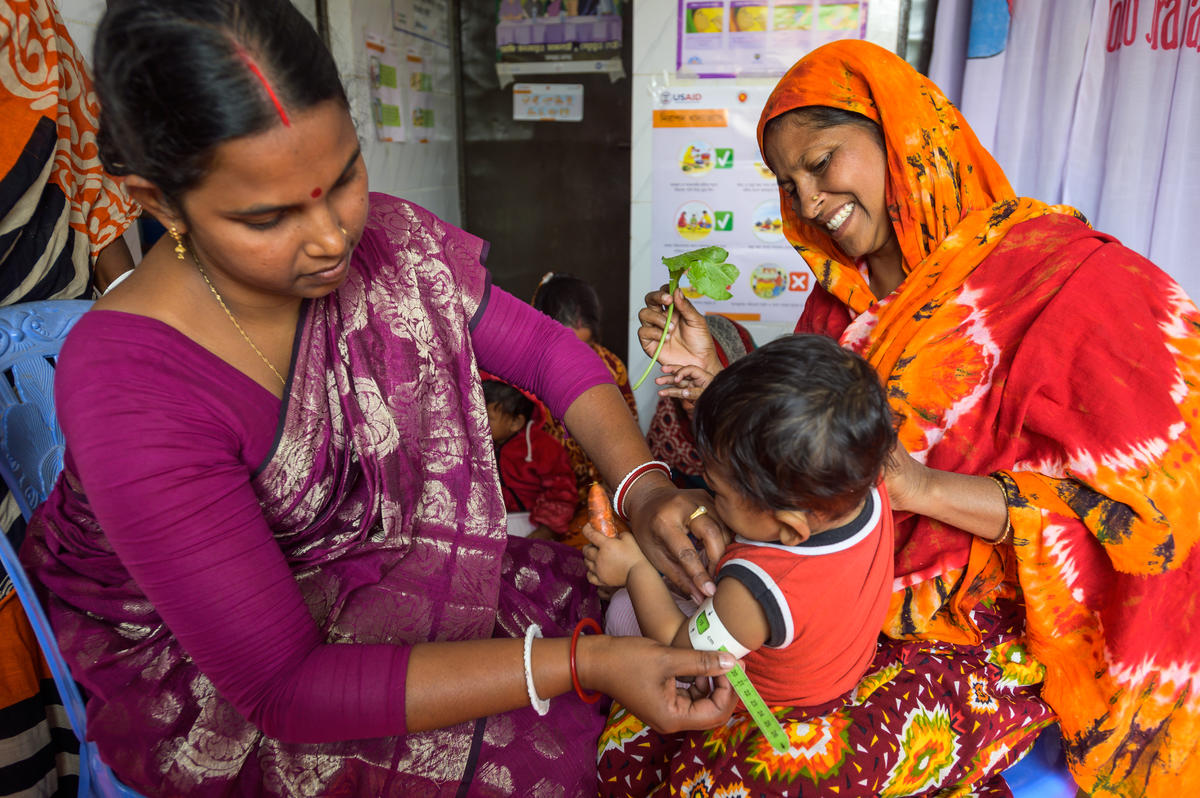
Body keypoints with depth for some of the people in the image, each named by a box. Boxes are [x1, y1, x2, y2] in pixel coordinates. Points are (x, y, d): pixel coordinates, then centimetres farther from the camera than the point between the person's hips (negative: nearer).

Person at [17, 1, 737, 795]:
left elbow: (546, 351, -5)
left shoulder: (389, 240, -15)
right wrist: (580, 664, -36)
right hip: (202, 676, -5)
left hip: (374, 574, 5)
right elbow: (282, 687, -31)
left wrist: (645, 487, -23)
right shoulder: (132, 393, -32)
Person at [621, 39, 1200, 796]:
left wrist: (921, 486, -26)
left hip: (986, 635, -5)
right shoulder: (846, 291, 8)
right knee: (633, 737, -6)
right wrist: (713, 376, -4)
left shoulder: (1066, 274, -12)